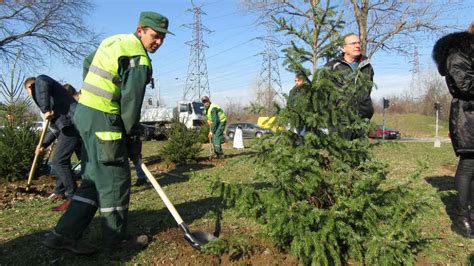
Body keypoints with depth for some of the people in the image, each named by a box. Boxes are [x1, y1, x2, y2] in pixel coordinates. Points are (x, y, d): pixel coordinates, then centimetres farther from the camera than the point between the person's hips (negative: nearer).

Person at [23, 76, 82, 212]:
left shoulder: (39, 80, 10)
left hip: (71, 124, -10)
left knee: (59, 161, -10)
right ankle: (60, 191, 35)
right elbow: (55, 127, 34)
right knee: (60, 160, 21)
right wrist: (44, 144, 32)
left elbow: (41, 86, -21)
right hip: (71, 124, 10)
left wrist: (45, 110, -25)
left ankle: (73, 198, -7)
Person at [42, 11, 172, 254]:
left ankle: (64, 234, 14)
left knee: (94, 179, 13)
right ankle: (116, 239, 15)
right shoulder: (139, 59, -14)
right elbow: (130, 103, -15)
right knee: (115, 180, 1)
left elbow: (87, 64, 28)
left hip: (84, 111, 10)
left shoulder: (115, 41, 15)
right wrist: (133, 139, -5)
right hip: (102, 120, -9)